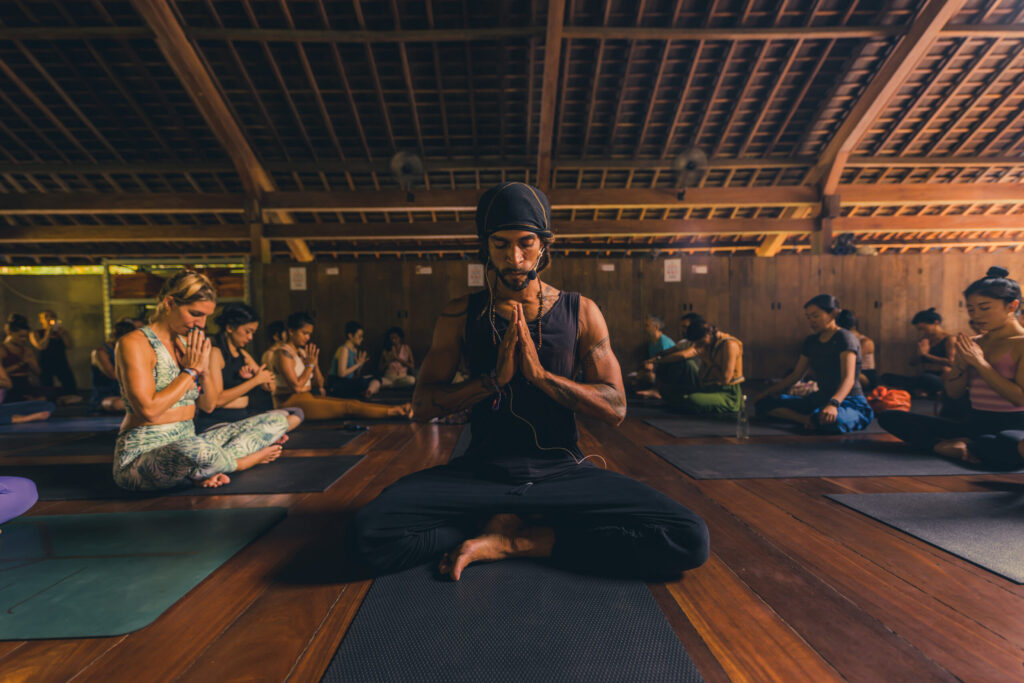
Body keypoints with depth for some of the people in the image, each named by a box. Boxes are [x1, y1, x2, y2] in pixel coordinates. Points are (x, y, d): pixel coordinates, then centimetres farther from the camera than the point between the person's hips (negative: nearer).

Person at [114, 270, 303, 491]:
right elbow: (149, 410, -25)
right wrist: (191, 371, -15)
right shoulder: (134, 344, -13)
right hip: (142, 456, -5)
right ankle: (247, 459, -9)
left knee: (278, 419, 5)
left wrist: (204, 369, -7)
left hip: (188, 444, 6)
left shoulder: (189, 344, 10)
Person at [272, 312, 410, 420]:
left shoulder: (301, 351, 14)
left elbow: (318, 383, 12)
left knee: (351, 403, -9)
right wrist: (310, 365, -12)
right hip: (291, 402, -8)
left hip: (306, 397, 8)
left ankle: (393, 409, -18)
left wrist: (314, 364, -4)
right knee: (348, 407, -19)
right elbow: (296, 386, -20)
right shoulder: (283, 353, -12)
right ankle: (392, 411, -25)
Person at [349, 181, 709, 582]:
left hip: (563, 470, 1)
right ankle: (508, 525, -3)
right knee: (368, 534, -23)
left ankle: (513, 541, -9)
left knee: (689, 539, -20)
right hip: (482, 470, 0)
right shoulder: (461, 315, 2)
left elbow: (615, 409, -3)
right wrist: (494, 378, -16)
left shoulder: (580, 313, 1)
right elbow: (423, 405, -1)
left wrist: (540, 372, -16)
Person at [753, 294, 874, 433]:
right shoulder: (811, 341, 10)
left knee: (830, 421, -45)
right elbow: (795, 375, 14)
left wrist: (833, 404, -45)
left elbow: (848, 379, -25)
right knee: (764, 403, -10)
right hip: (821, 398, 7)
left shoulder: (845, 338, -12)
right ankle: (811, 420, -21)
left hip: (851, 402, -7)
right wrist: (766, 393, 7)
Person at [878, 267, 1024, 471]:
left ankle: (952, 445, -15)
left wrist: (980, 362, -14)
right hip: (974, 424, 6)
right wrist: (960, 364, -7)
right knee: (889, 417, -8)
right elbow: (953, 393, 10)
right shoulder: (973, 344, 12)